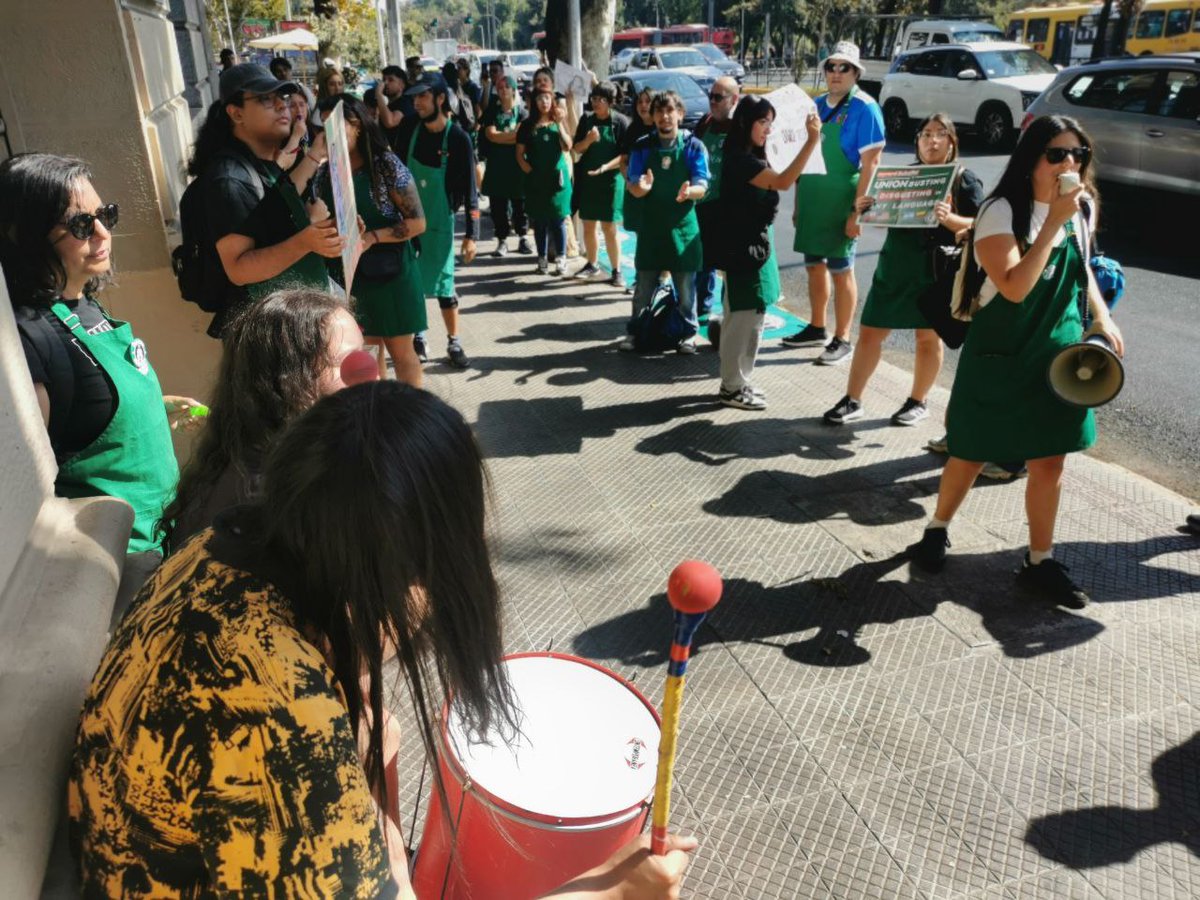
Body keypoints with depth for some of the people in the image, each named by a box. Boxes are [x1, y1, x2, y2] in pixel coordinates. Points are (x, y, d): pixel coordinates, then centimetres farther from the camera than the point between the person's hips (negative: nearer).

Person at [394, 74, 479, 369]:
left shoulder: (458, 139, -12)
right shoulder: (409, 128, -2)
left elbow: (469, 189, -10)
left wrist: (471, 234, -14)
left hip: (439, 221, -3)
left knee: (443, 284, -2)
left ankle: (454, 344, 12)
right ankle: (416, 339, 23)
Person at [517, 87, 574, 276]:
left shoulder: (558, 122, 7)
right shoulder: (528, 125, 5)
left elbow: (567, 147, -8)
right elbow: (520, 153, 5)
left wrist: (560, 124, -14)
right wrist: (528, 169, -10)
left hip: (557, 177, 0)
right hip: (536, 179, 0)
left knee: (558, 219, -1)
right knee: (539, 221, 4)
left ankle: (561, 258, 5)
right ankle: (542, 259, 12)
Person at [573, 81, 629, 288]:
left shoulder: (620, 122, -7)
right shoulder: (586, 119, 6)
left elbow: (626, 155, -10)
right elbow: (577, 149, 7)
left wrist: (606, 167, -24)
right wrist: (588, 140, -14)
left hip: (611, 179, -5)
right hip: (587, 178, 5)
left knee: (609, 227, -5)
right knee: (588, 226, 10)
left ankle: (617, 271, 2)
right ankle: (592, 265, 25)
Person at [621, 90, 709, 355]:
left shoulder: (694, 147, -3)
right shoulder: (643, 146, 1)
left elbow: (702, 188, -8)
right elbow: (632, 186, -2)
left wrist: (689, 192, -32)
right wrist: (641, 187, -27)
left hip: (683, 225, -1)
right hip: (651, 224, 1)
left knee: (686, 286, 6)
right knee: (644, 285, 9)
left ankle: (688, 333, 19)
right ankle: (635, 331, 21)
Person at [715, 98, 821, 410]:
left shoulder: (751, 157, 15)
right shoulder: (738, 159, -17)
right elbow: (782, 182, -28)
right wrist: (812, 141, -32)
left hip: (757, 243, 10)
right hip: (745, 247, -10)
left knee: (750, 319, 15)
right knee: (743, 320, -4)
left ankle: (737, 382, 25)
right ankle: (732, 388, 6)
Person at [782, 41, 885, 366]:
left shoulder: (864, 108, -9)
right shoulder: (816, 105, 10)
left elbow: (871, 162, -14)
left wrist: (857, 210, -20)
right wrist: (799, 203, 13)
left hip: (841, 201, -6)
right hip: (811, 199, 6)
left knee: (841, 270, 0)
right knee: (814, 265, 14)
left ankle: (842, 340, 9)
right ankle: (817, 328, 29)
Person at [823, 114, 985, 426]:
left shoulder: (965, 180, 0)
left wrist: (949, 218, -26)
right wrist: (865, 209, -7)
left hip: (936, 271, -3)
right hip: (894, 266, 4)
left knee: (928, 336, 8)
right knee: (869, 332, 1)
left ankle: (918, 402, 23)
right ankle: (852, 401, 10)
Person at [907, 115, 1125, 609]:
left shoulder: (1077, 209, 5)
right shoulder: (1003, 212, -16)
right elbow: (1015, 287, -27)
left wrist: (1102, 316, 8)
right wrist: (1053, 222, -27)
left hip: (1059, 350, 6)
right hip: (1000, 354, -5)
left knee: (1050, 458, 8)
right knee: (973, 453, 8)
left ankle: (1040, 561, 22)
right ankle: (937, 531, 31)